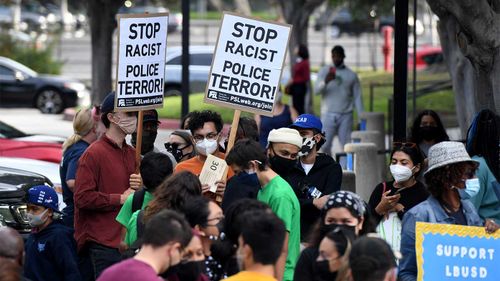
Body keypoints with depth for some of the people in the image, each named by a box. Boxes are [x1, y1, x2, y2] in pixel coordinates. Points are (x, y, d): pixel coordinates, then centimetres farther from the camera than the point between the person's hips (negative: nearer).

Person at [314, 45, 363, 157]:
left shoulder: (351, 75, 9)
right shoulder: (324, 71, 7)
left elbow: (357, 97, 9)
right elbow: (317, 90, -5)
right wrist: (325, 81, -27)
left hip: (346, 115, 1)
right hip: (328, 114, -1)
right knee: (325, 145, -6)